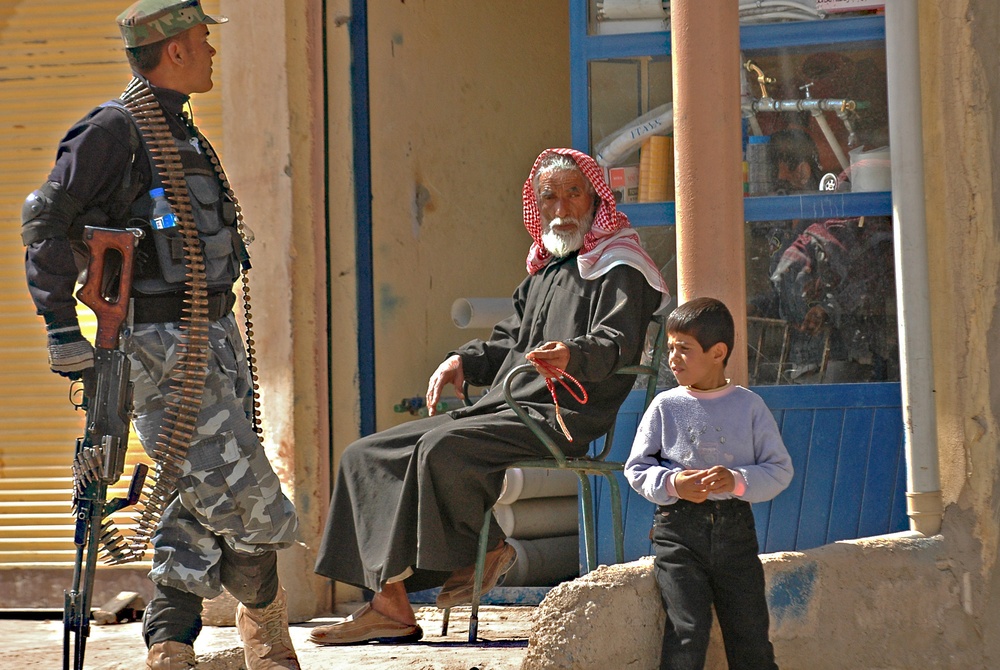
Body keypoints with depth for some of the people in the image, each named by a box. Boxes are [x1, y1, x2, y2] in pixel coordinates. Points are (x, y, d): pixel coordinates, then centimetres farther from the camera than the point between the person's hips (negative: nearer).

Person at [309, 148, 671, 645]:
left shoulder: (619, 268, -1)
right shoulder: (543, 272, 26)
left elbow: (616, 343, -17)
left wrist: (571, 356, -38)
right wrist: (464, 361, 11)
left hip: (560, 417, -9)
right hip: (503, 409, 9)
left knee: (443, 449, -34)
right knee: (367, 456, -2)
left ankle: (485, 550, -10)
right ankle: (390, 605, -11)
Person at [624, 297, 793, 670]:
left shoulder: (749, 406, 3)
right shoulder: (665, 407, 4)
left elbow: (780, 469, 2)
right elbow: (636, 468, 6)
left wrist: (738, 481, -16)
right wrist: (672, 484, -13)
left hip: (735, 527, 1)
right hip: (679, 530, -1)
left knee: (750, 635, 3)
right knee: (687, 633, -9)